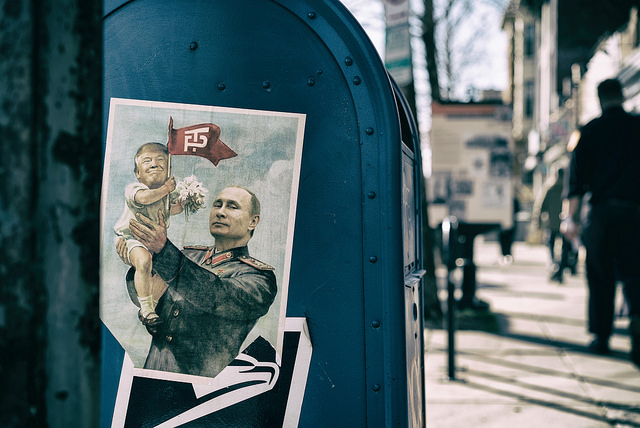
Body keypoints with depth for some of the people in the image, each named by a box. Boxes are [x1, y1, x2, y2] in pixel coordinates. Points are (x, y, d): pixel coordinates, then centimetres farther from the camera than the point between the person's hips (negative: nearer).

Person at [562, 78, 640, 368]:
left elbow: (577, 176, -3)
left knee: (600, 276, 9)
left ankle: (601, 337, 14)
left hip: (602, 210, -1)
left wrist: (568, 216, -4)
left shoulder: (589, 131, 3)